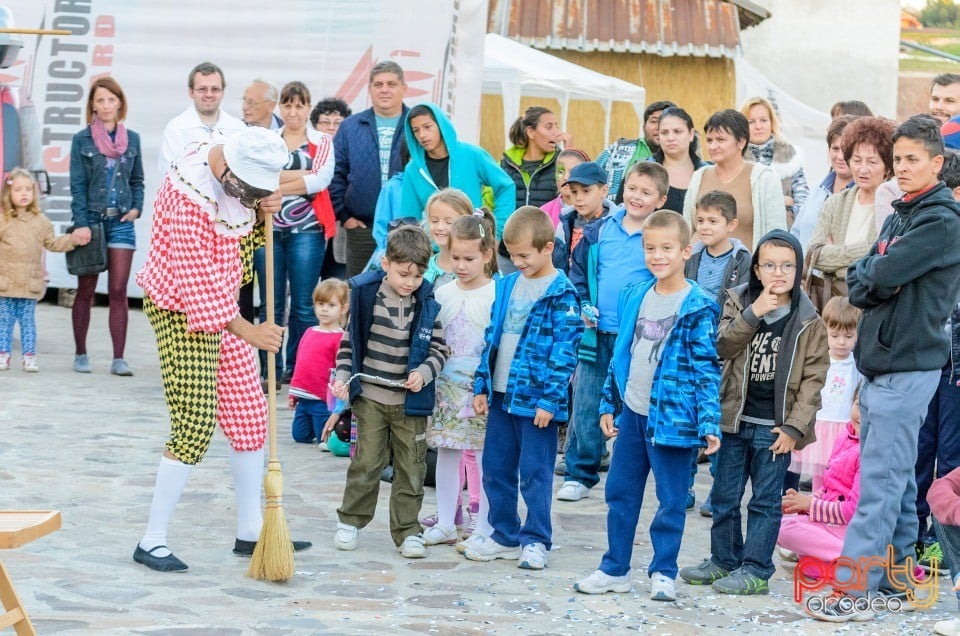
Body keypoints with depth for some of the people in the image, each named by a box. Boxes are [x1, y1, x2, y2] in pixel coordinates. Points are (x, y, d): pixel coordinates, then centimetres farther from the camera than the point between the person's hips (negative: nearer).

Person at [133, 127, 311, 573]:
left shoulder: (241, 170, -3)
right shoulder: (191, 198, -29)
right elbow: (198, 283, -26)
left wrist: (269, 205, -5)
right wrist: (245, 331, -22)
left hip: (219, 304, 9)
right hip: (181, 309, -9)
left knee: (249, 414, 11)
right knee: (194, 426, -11)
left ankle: (250, 531, 21)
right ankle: (152, 542, -3)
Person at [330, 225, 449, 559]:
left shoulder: (428, 304, -5)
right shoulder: (365, 293, -6)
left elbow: (438, 349, 2)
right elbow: (349, 339, 4)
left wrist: (424, 372, -15)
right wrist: (343, 376, -3)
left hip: (411, 402, 1)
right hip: (370, 397, -1)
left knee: (411, 467, 5)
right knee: (367, 462, 4)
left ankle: (407, 529, 13)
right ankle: (350, 520, 20)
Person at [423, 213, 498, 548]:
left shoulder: (496, 295, -7)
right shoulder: (443, 294, 7)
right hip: (448, 386, 5)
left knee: (485, 455, 0)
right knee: (446, 453, 10)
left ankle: (484, 528, 8)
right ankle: (445, 523, 19)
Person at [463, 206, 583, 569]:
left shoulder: (561, 295, -10)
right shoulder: (507, 286, 11)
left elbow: (564, 352, -13)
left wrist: (549, 400, -17)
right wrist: (482, 386, 11)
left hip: (535, 399, -7)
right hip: (501, 395, 7)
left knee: (535, 473, 0)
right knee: (495, 469, 13)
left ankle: (535, 540, 8)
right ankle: (504, 536, 24)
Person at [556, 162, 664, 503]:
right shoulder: (598, 233, 6)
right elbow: (578, 275, 15)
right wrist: (582, 307, 0)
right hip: (597, 336, 3)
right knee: (585, 408, 4)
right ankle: (579, 475, 13)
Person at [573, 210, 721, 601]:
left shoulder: (698, 308, -10)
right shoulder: (635, 298, 8)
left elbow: (707, 370, -11)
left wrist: (709, 422, -17)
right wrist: (608, 404, 15)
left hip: (671, 417, -6)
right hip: (632, 412, 6)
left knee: (670, 500, 2)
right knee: (620, 492, 13)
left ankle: (663, 572, 13)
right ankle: (615, 569, 23)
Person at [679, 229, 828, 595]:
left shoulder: (808, 321, -4)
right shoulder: (738, 304, 2)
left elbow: (813, 377, -4)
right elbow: (723, 346, -13)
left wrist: (794, 427, -10)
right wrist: (753, 313, -25)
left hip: (775, 428, -3)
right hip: (736, 419, 3)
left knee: (766, 500, 2)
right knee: (724, 496, 12)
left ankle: (755, 570, 8)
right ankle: (724, 560, 25)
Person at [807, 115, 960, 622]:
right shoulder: (899, 215, 17)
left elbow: (883, 275, -19)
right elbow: (858, 283, 12)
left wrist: (871, 274, 0)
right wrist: (872, 283, -7)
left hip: (907, 366, -9)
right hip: (879, 361, 9)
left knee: (880, 483, -11)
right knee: (896, 477, 14)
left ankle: (854, 590, -13)